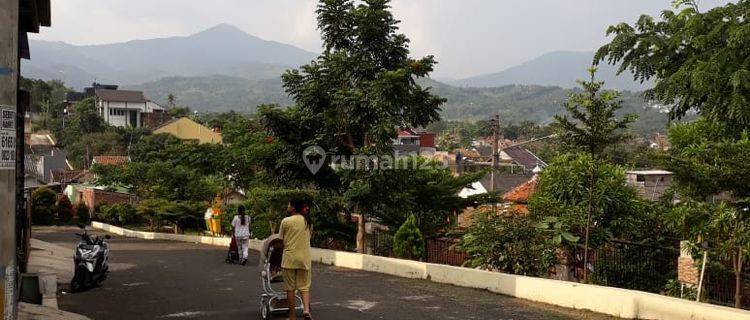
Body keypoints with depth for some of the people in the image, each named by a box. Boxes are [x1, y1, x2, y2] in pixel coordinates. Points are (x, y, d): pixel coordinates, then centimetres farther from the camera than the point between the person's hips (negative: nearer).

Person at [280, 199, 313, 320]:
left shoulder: (286, 221, -6)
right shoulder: (308, 222, 6)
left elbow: (281, 241, -2)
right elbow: (309, 237, 10)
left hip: (289, 258, -3)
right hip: (305, 258, 3)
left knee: (290, 288, 8)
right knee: (304, 286, 8)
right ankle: (306, 309, -14)